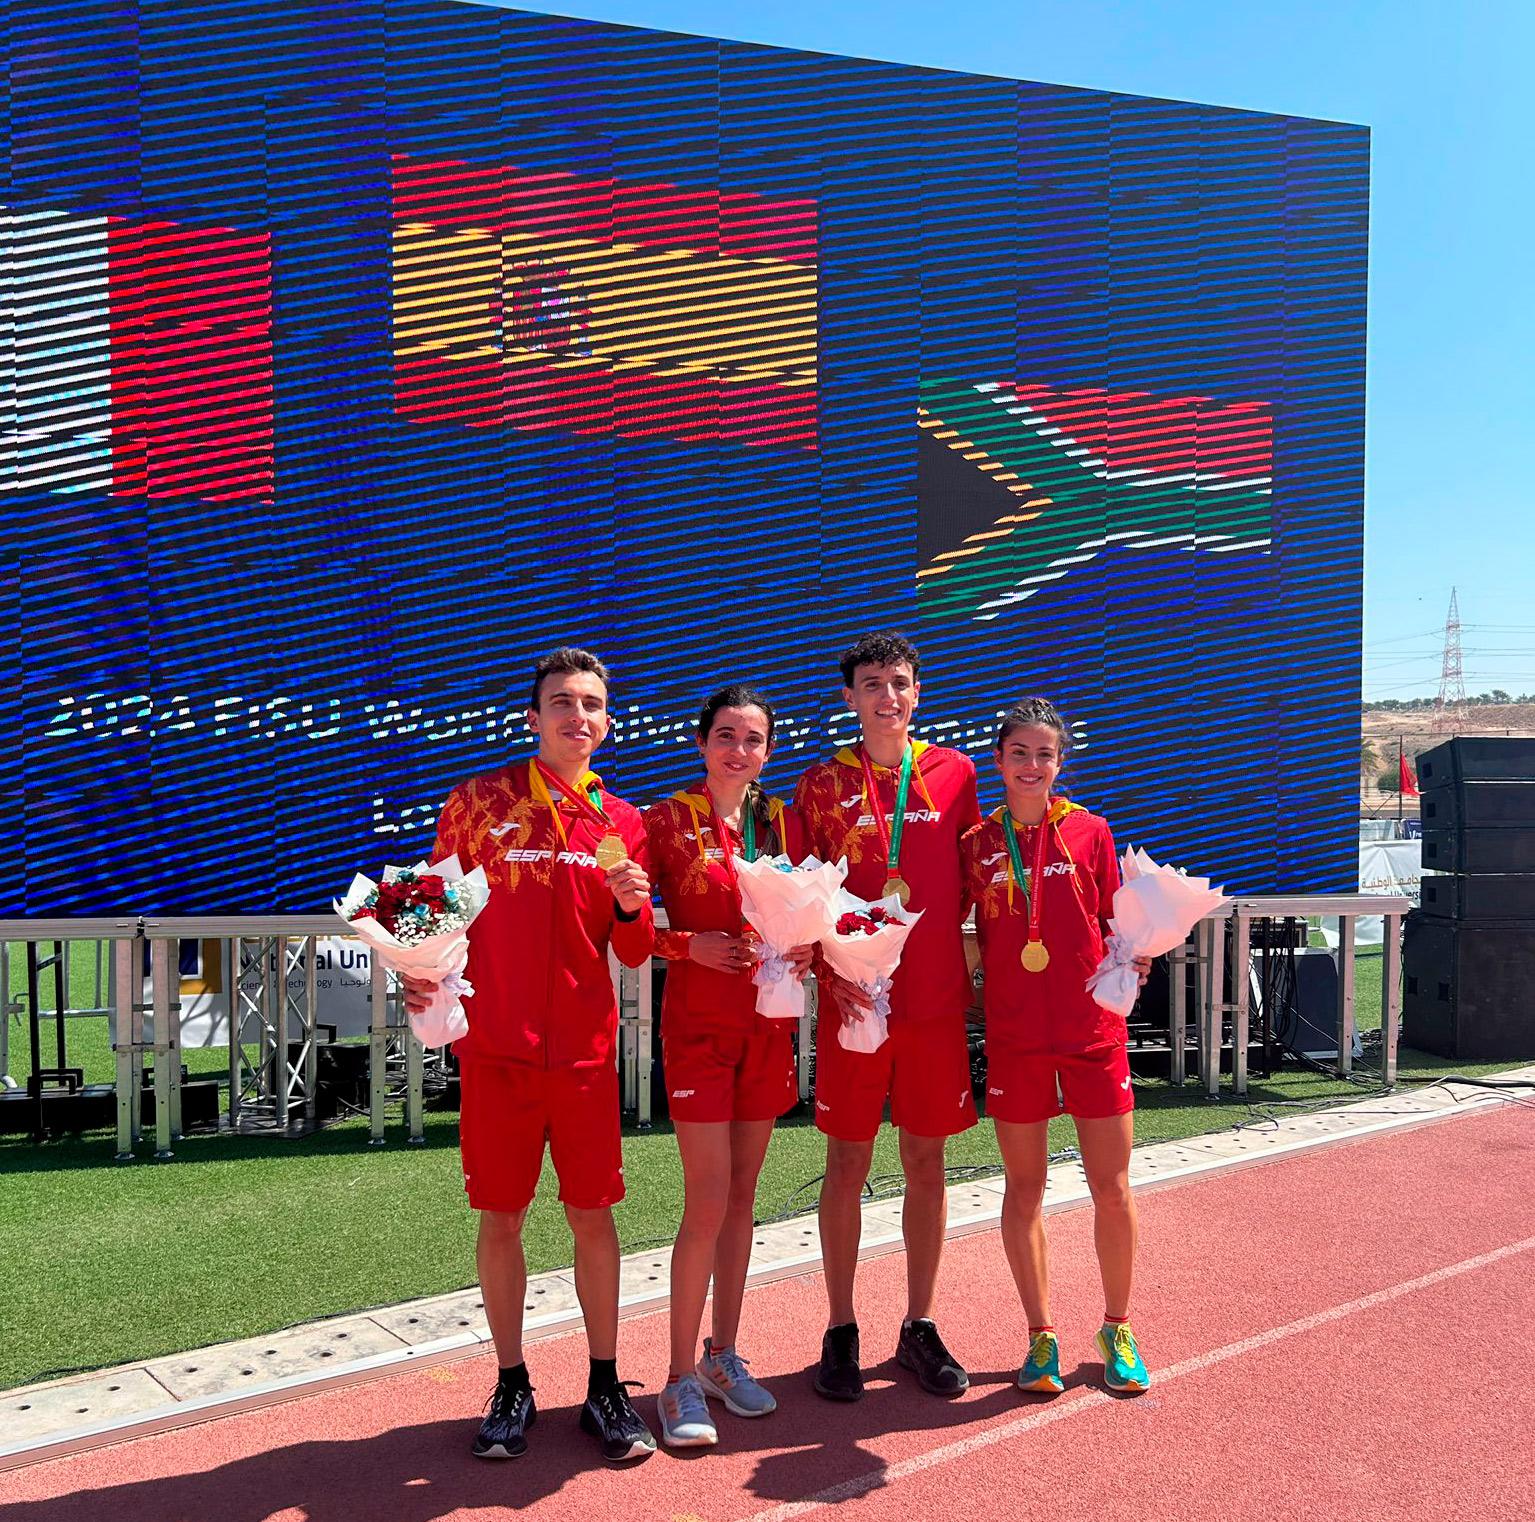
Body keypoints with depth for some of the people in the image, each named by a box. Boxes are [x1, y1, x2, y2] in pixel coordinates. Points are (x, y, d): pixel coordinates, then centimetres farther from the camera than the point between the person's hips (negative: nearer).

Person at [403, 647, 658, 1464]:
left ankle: (604, 1387, 22)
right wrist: (421, 976, -11)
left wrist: (633, 907, -11)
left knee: (594, 1214, 7)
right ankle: (511, 1387, 25)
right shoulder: (477, 801, 0)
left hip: (585, 1051, 2)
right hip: (495, 1047, -1)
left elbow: (634, 954, 10)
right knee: (500, 1216, 7)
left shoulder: (622, 823, 6)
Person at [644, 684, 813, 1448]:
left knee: (742, 1196, 12)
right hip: (697, 1024, -5)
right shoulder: (667, 821, -5)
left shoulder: (782, 823, 8)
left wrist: (803, 948, -5)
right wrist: (691, 945, -20)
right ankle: (682, 1380, 7)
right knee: (708, 1203, -7)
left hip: (768, 1024, 5)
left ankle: (723, 1355, 26)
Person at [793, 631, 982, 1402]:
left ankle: (919, 1328, 24)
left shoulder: (954, 772, 6)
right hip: (853, 1000, -1)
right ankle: (841, 1331, 19)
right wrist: (834, 969, -11)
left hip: (936, 999, 2)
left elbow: (970, 882, 12)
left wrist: (965, 967, 0)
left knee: (926, 1164, 9)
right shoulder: (823, 783, 2)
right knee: (847, 1163, 5)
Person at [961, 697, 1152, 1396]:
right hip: (1013, 1034, 0)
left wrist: (1133, 956, -14)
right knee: (1024, 1188, 8)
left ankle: (1117, 1330, 26)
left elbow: (1114, 927, 5)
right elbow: (978, 939, 7)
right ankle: (1041, 1337, 23)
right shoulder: (977, 843, 2)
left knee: (1112, 1188, 5)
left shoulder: (1090, 833, 1)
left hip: (1092, 1029, 0)